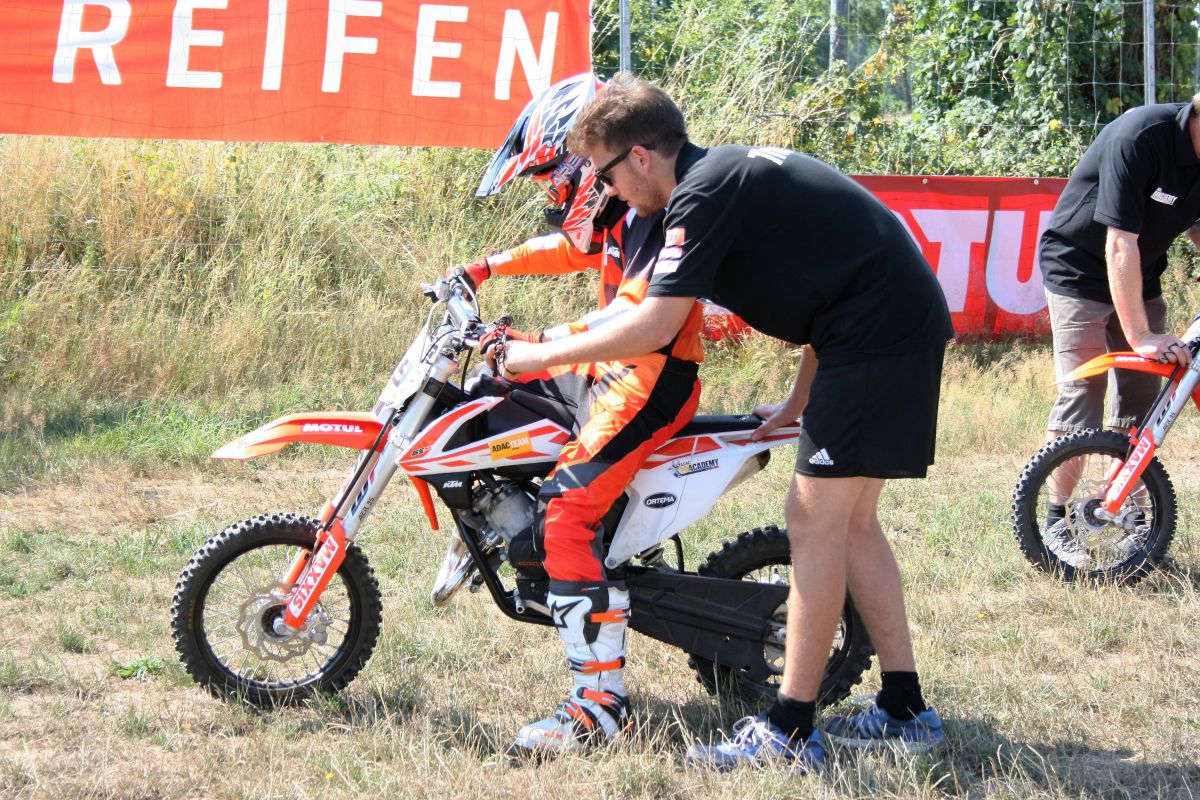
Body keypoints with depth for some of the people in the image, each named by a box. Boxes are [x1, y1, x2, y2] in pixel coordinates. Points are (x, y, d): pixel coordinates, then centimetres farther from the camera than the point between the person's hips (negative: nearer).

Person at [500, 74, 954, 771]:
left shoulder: (705, 195, -13)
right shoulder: (737, 170, 18)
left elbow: (653, 328, -18)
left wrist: (544, 355, -6)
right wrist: (798, 402, 25)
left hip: (876, 334, -10)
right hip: (910, 323, 10)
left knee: (815, 520, -7)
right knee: (850, 520, 15)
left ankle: (789, 732, -6)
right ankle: (906, 711, 17)